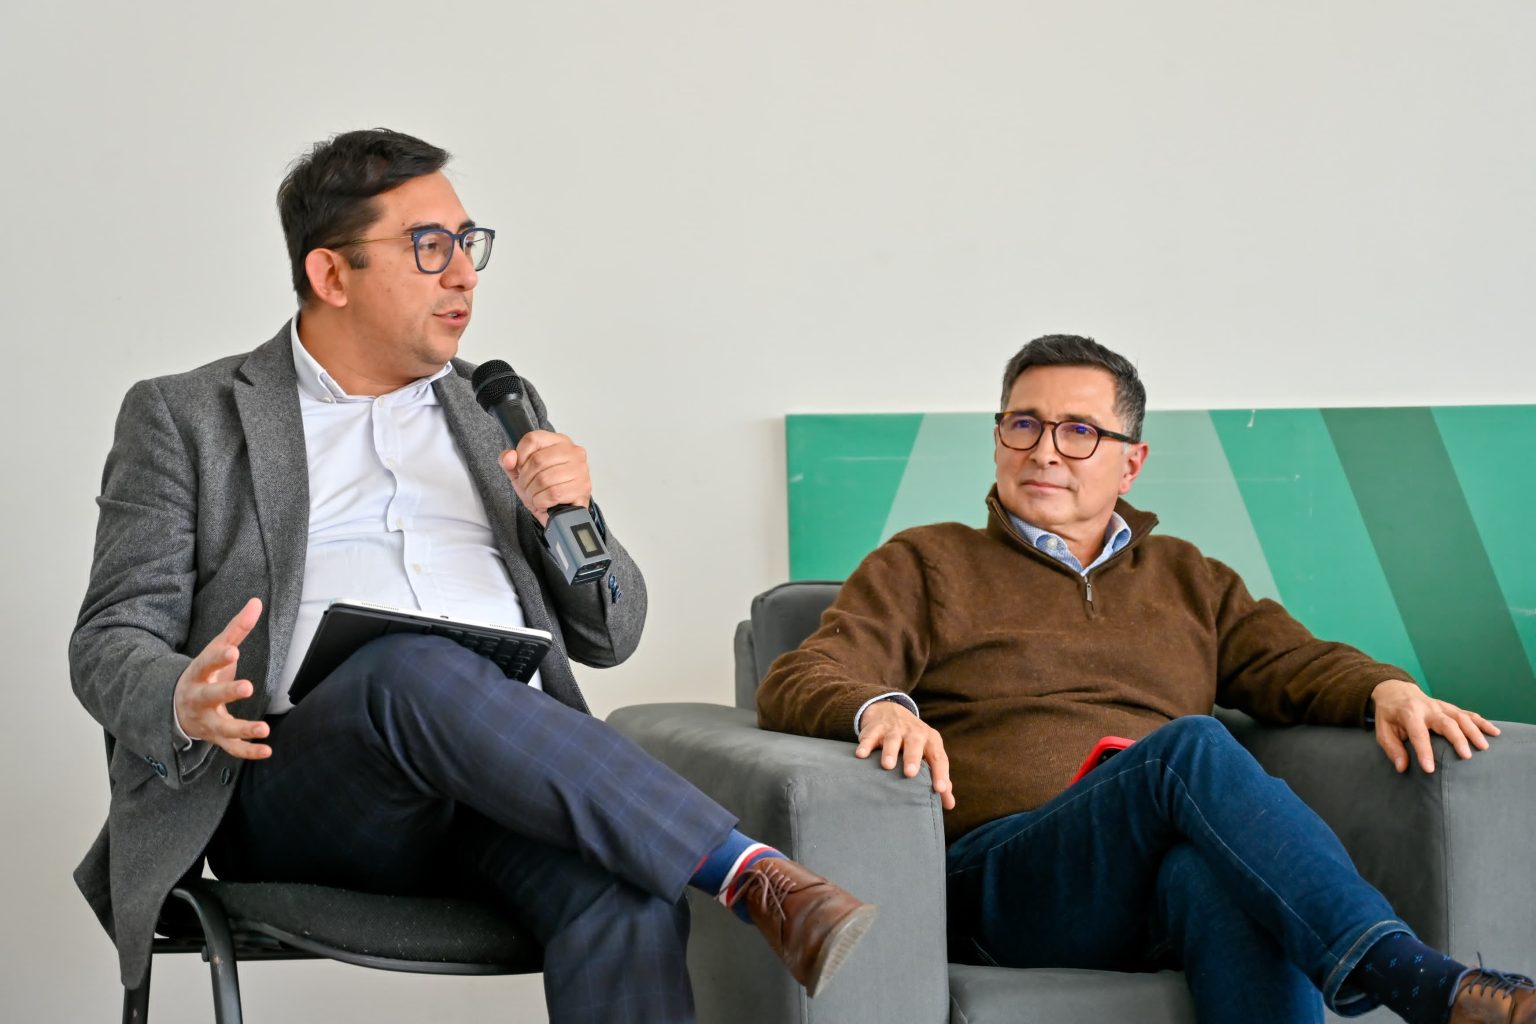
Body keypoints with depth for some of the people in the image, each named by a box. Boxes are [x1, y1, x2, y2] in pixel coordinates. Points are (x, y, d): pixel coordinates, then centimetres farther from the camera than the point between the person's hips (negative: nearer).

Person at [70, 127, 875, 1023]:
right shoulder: (185, 419, 14)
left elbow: (609, 636, 22)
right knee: (415, 665, -37)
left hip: (508, 766, 3)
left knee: (626, 896, -33)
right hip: (299, 776, -2)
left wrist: (569, 515, 0)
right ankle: (751, 877, -37)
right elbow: (111, 642, 6)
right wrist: (183, 703, -18)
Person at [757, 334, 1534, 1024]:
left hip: (1175, 865, 3)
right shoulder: (925, 565, 20)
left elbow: (1295, 662, 21)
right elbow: (796, 683, 7)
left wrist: (1385, 689, -2)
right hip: (1007, 877, -3)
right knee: (1192, 747, -33)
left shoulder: (1190, 580, 32)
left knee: (1220, 874, -38)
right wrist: (878, 708, -16)